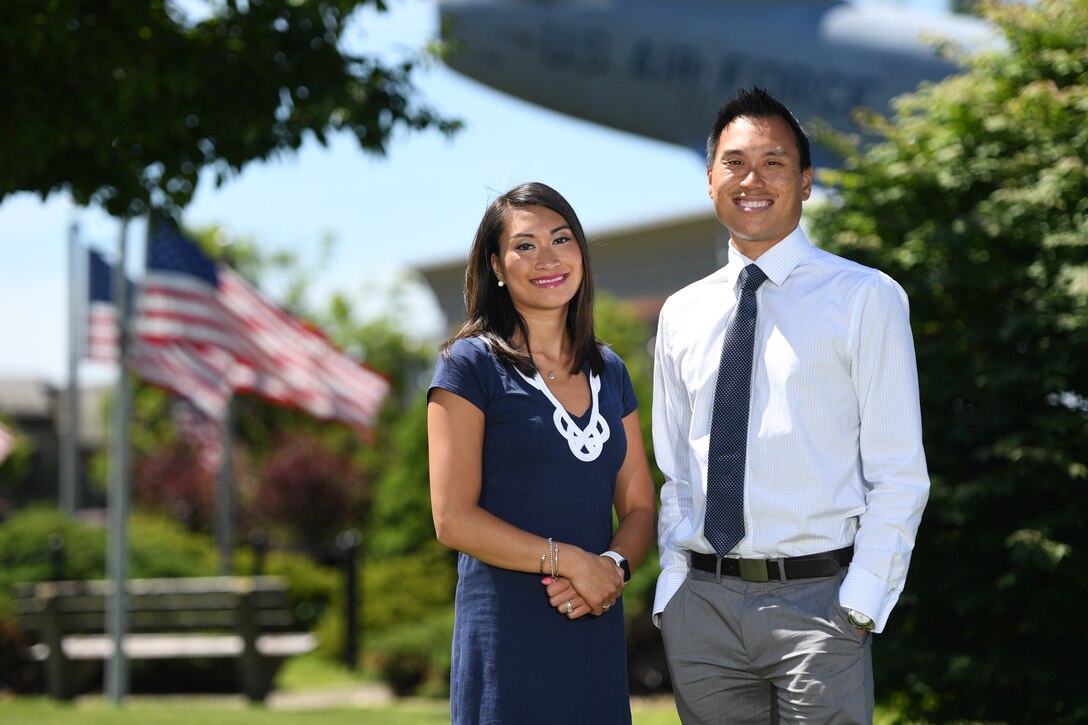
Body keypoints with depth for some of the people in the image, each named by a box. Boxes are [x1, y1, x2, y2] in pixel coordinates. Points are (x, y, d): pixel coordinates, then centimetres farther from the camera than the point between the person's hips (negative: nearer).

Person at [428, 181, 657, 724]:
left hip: (596, 633, 5)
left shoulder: (609, 373, 15)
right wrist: (569, 560, -13)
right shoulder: (471, 366, -2)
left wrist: (615, 566, -7)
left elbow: (639, 508, 14)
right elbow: (454, 519, -9)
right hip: (507, 634, -5)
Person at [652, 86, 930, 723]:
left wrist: (859, 605, -11)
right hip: (700, 605, 4)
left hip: (816, 598, -4)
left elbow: (899, 475, -3)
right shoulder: (682, 315, 13)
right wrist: (673, 587, 4)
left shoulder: (866, 298, 0)